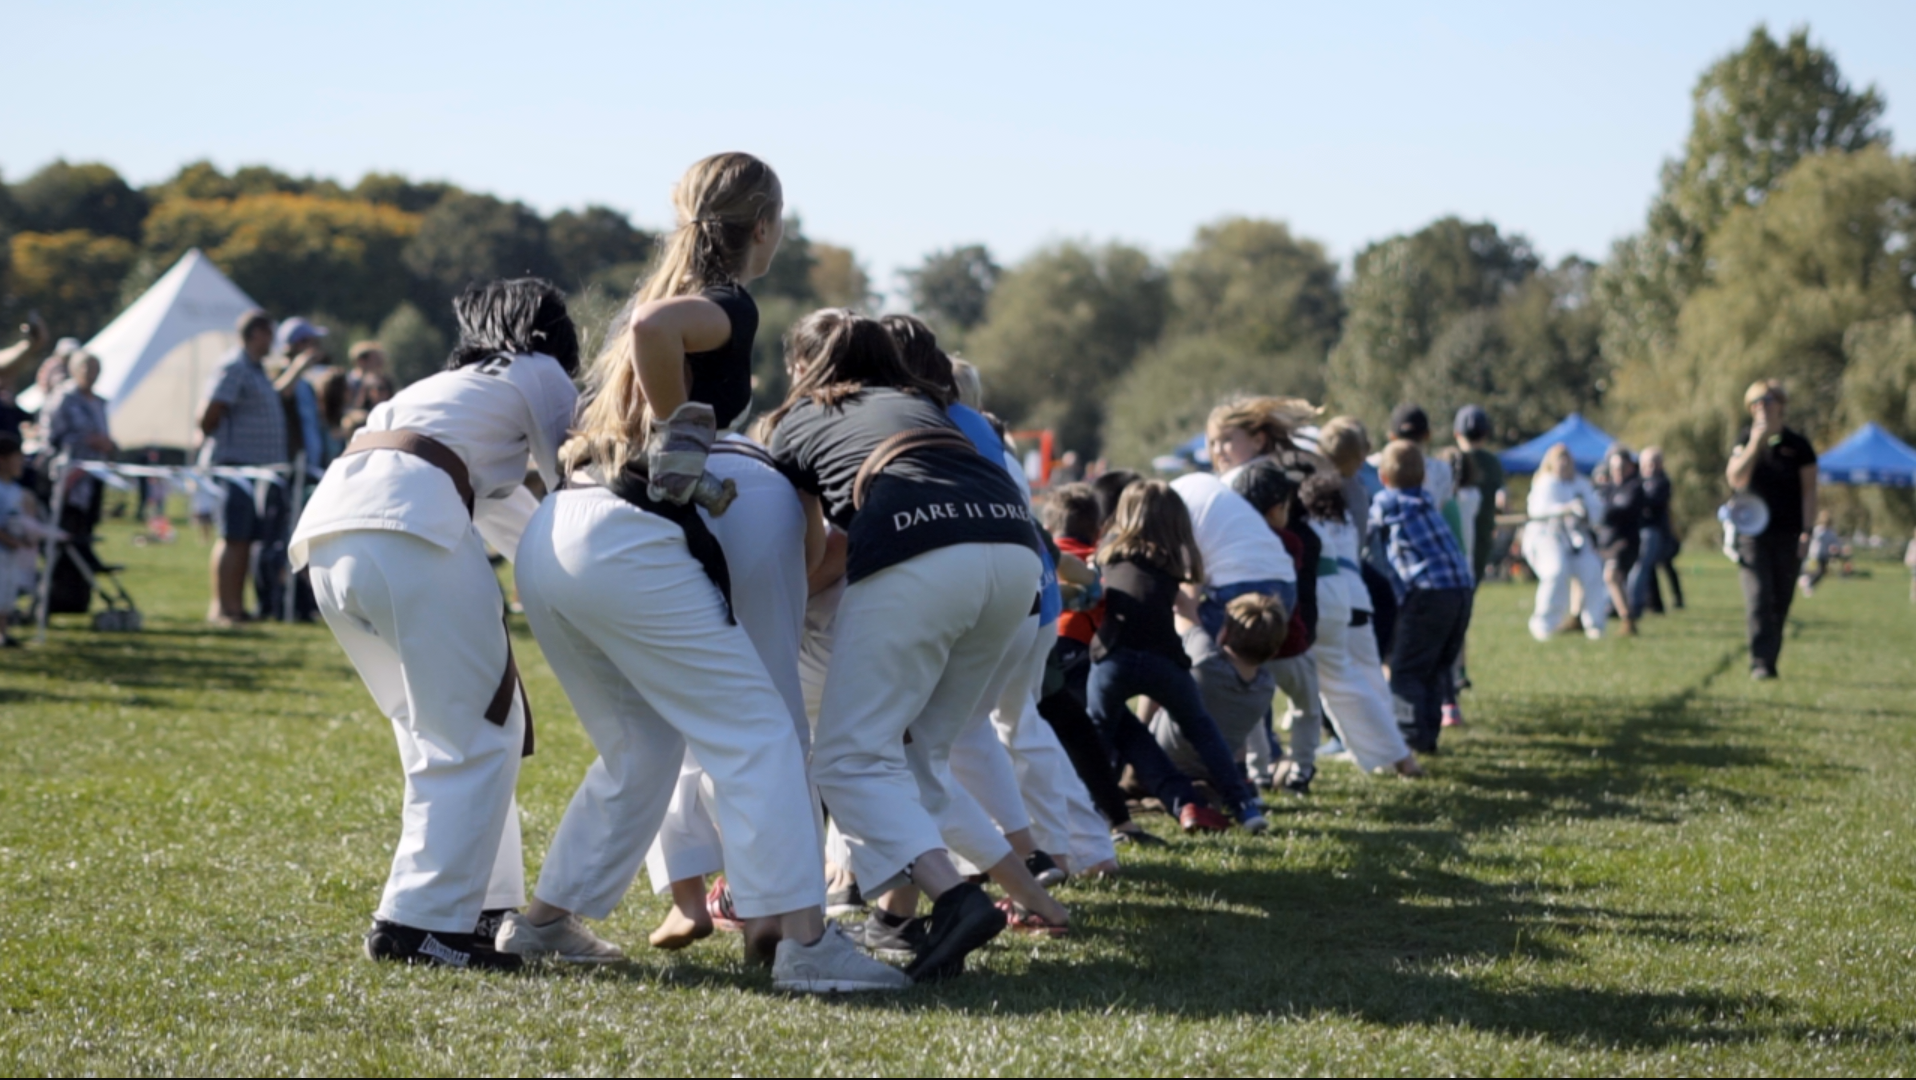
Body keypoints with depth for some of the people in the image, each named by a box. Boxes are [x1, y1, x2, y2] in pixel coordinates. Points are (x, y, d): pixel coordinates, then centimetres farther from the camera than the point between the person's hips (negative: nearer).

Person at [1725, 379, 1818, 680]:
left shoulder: (1798, 445, 2)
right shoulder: (1746, 439, 6)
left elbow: (1809, 491, 2)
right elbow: (1736, 478, -8)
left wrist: (1806, 531, -7)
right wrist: (1755, 443, -16)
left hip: (1787, 534, 0)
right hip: (1753, 532, 0)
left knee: (1780, 603, 4)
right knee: (1759, 599, -11)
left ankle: (1769, 660, 14)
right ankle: (1760, 663, -15)